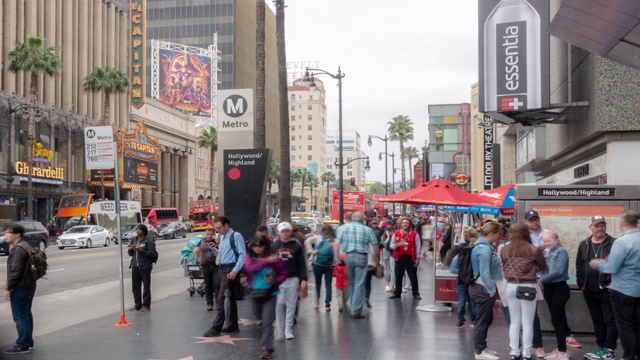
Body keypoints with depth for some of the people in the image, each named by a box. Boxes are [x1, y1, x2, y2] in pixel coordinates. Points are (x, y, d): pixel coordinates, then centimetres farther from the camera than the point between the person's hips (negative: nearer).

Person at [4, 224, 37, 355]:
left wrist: (8, 288, -17)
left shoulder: (18, 249, -19)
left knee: (20, 317, -5)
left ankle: (23, 345, 0)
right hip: (28, 286, 11)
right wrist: (10, 286, 23)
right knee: (26, 315, 17)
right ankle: (28, 342, 25)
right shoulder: (25, 246, 15)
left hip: (20, 289, -11)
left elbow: (15, 271, -22)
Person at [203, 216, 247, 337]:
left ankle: (216, 328, -7)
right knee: (230, 298, 16)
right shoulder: (221, 237, 15)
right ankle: (233, 326, 25)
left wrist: (235, 270, -21)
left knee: (222, 299, -10)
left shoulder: (236, 236, -10)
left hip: (230, 270, -9)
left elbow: (243, 255, -14)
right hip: (222, 269, 9)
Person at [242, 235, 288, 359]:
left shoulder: (273, 257, -5)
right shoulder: (249, 258, 1)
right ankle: (265, 344, 35)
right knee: (261, 320, 17)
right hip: (256, 293, 4)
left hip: (270, 293, -3)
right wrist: (266, 261, -27)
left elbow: (284, 273, 1)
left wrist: (275, 281, -18)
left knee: (267, 321, -11)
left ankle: (267, 348, -12)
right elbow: (250, 268, -19)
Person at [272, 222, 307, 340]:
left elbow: (302, 263, 3)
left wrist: (303, 278, -5)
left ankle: (288, 330, 8)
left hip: (293, 279, 0)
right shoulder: (273, 246, 5)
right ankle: (280, 331, 9)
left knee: (291, 305, 1)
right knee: (279, 306, 2)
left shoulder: (296, 246, 3)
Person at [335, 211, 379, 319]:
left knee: (351, 283, 17)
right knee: (359, 285, -1)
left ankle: (355, 307, 28)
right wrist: (377, 258, 15)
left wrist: (337, 257, 2)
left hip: (347, 256, 3)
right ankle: (356, 311, -5)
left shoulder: (343, 228, 5)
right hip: (361, 257, -2)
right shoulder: (367, 230, 2)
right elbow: (375, 246, 1)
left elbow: (337, 244, -2)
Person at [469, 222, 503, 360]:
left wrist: (491, 287, 19)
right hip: (483, 288, -10)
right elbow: (485, 272, -24)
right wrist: (491, 289, -19)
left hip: (479, 286, 10)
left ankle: (482, 347, 29)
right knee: (482, 320, -1)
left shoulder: (483, 245, 12)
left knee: (486, 319, 19)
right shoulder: (485, 248, -20)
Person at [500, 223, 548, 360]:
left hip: (511, 286, 3)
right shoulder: (534, 250, -9)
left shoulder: (504, 250, -1)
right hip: (528, 287, -3)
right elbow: (543, 268, 3)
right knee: (527, 323, 4)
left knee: (514, 322, 12)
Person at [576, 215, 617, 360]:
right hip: (590, 290, 5)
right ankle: (601, 347, 23)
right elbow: (579, 266, 13)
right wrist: (581, 284, 6)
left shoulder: (614, 244, -7)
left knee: (610, 320, -1)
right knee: (597, 320, 14)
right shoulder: (584, 245, 9)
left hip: (607, 290, -5)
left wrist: (613, 284, -14)